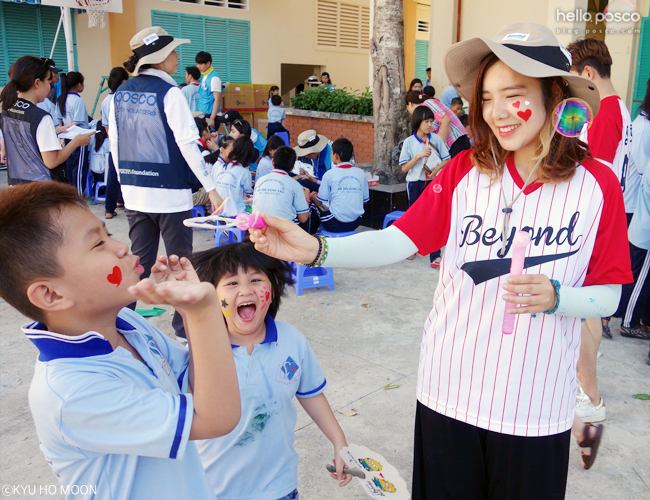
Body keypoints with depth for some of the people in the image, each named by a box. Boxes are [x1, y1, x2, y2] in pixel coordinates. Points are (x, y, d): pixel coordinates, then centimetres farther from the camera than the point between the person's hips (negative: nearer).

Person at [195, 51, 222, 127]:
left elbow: (217, 99, -16)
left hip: (209, 115, -8)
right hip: (201, 115, 8)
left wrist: (212, 118, -20)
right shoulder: (204, 77, 15)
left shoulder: (214, 78, -11)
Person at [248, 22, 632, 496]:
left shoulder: (598, 185, -6)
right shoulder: (465, 171, -4)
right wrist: (315, 249, -27)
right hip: (449, 392, 1)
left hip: (535, 407, -1)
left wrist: (553, 298, -22)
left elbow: (607, 295, -2)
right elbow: (395, 242, -12)